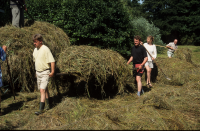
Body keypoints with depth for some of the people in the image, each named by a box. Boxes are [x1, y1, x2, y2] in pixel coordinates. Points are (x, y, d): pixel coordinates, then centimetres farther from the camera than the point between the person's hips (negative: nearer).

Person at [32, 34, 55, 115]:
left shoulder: (45, 49, -16)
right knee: (45, 90, 16)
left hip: (45, 73, -8)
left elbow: (52, 61, -17)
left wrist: (52, 72, -19)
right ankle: (47, 105, 27)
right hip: (38, 72, 8)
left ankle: (41, 109, -11)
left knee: (42, 90, -12)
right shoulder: (35, 50, 9)